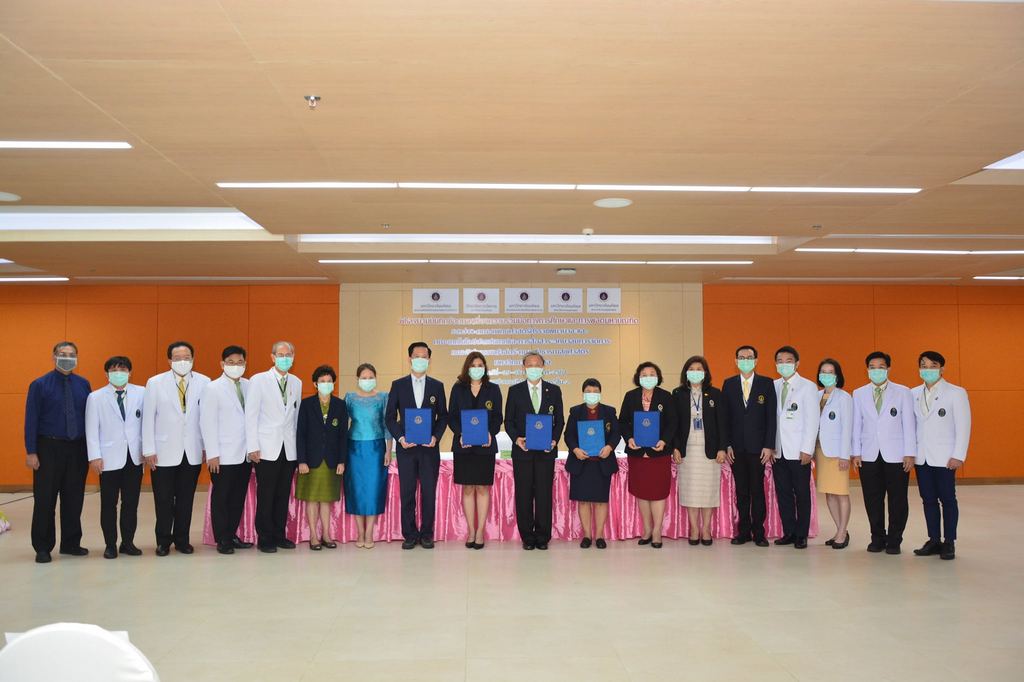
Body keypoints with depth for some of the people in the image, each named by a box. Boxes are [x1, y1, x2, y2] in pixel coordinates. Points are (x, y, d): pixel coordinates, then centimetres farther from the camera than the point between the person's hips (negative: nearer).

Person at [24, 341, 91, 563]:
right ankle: (43, 547, 13)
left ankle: (71, 543, 22)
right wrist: (31, 452, -10)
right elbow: (31, 420, -5)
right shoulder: (40, 385, -3)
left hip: (77, 449, 3)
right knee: (45, 499, 2)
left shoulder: (83, 385, 5)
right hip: (49, 448, -3)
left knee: (74, 499, 9)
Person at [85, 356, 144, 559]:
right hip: (110, 458, -1)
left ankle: (128, 542, 19)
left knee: (131, 503, 8)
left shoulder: (141, 393, 2)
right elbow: (92, 429, 0)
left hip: (135, 457, 1)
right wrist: (94, 456, -6)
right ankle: (110, 544, 18)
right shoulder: (95, 397, 2)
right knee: (109, 504, 6)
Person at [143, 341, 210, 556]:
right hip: (164, 452, -1)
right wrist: (149, 450, -3)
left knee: (186, 500, 9)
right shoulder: (155, 383, 0)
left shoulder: (204, 382, 0)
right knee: (164, 500, 6)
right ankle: (163, 541, 22)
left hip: (193, 452, 1)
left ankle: (182, 539, 23)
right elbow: (148, 418, 0)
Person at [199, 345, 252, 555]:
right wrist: (212, 454, -12)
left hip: (245, 454, 4)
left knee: (238, 498, 10)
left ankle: (232, 535, 22)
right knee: (221, 498, 4)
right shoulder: (213, 389, -3)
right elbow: (207, 423, -7)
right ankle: (222, 539, 14)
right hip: (224, 456, -4)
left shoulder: (249, 386, 7)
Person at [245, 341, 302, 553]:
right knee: (266, 496, 1)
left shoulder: (297, 383, 11)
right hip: (267, 448, -4)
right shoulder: (258, 380, -1)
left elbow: (297, 415, 13)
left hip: (289, 449, 4)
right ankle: (264, 539, 12)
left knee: (283, 495, 8)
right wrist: (252, 447, -9)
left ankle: (279, 535, 19)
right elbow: (251, 415, -4)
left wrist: (300, 445, 8)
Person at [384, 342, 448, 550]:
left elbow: (443, 416, 8)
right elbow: (390, 416, 4)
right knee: (407, 493, 3)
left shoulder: (437, 386, 8)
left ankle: (426, 534, 12)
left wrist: (436, 436, -8)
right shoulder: (398, 385, 5)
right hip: (406, 447, 0)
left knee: (429, 492, 3)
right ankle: (410, 535, 12)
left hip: (429, 447, 1)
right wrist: (400, 437, -9)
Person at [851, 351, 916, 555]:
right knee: (872, 500, 5)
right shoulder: (859, 394, 10)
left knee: (897, 500, 2)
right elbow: (856, 425, 9)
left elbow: (909, 425, 1)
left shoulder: (903, 392, 4)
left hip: (896, 455, -2)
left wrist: (909, 453, -4)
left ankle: (894, 540, 13)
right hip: (869, 456, 2)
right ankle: (877, 538, 18)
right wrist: (856, 453, 3)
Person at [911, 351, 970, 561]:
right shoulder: (913, 394, 9)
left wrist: (958, 455, -12)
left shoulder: (956, 393, -2)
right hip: (921, 457, 4)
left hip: (944, 457, -4)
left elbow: (963, 426, -6)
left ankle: (949, 543, 11)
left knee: (947, 499, 2)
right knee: (928, 500, 8)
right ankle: (934, 541, 16)